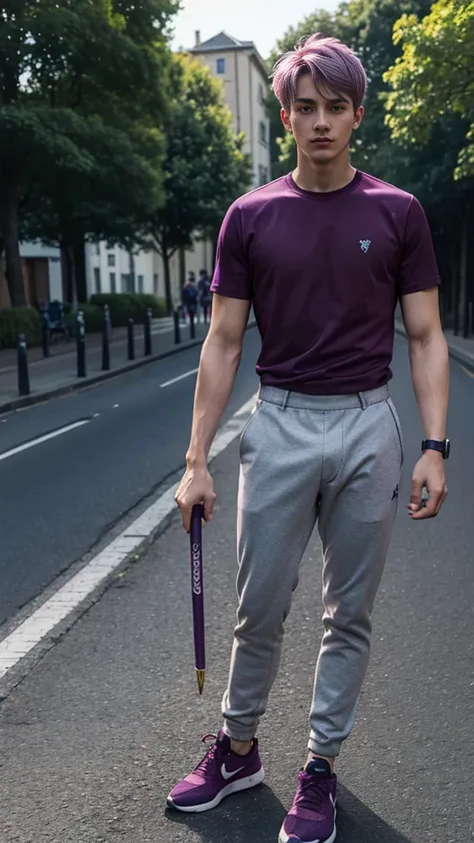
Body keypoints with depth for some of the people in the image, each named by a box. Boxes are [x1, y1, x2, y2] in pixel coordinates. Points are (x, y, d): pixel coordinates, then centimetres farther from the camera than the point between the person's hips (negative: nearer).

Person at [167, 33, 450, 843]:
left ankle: (320, 766, 29)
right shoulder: (250, 216, 2)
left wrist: (434, 447, -9)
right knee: (259, 608, 9)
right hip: (279, 424, 0)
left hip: (367, 426, 0)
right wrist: (196, 459, -3)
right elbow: (224, 342, 1)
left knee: (349, 611, 10)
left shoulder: (399, 214, 1)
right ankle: (238, 747, 33)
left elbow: (424, 336, 1)